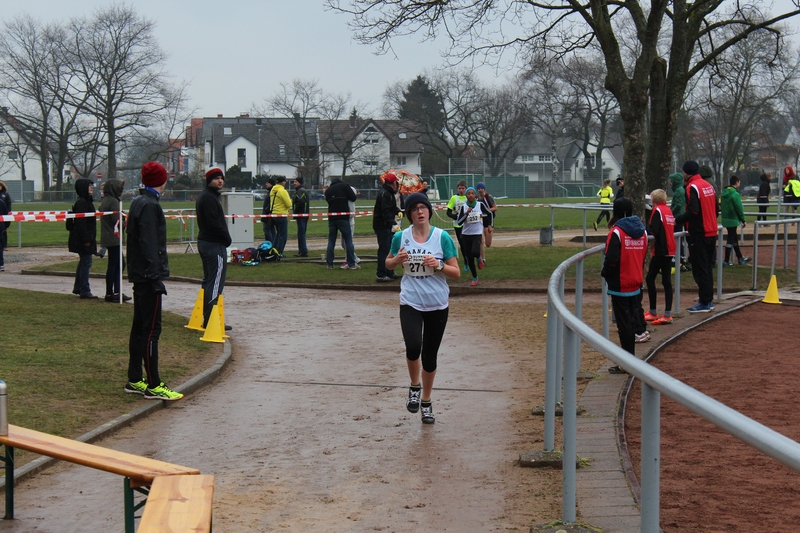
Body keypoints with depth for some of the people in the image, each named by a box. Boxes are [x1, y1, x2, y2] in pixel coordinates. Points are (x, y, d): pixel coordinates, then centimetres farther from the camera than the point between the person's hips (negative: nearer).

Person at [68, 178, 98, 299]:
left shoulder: (86, 201, 15)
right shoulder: (82, 202, -17)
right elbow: (80, 222, -22)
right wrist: (86, 239, -23)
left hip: (84, 238, 11)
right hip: (83, 238, -11)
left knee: (83, 262, 18)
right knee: (86, 263, -7)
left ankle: (78, 288, 28)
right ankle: (84, 291, -4)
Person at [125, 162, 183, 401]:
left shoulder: (138, 202, 15)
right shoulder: (149, 205, -15)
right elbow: (149, 245, -20)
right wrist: (156, 277, -21)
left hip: (139, 275, 10)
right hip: (148, 275, -10)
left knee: (140, 327, 14)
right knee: (151, 329, -8)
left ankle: (134, 380, 20)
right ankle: (153, 386, -7)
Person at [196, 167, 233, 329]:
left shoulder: (204, 196, 18)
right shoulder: (209, 198, -15)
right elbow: (215, 223, -22)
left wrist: (225, 237, 12)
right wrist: (227, 238, -11)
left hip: (205, 242, 11)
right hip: (214, 244, -11)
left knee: (209, 280, 15)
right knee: (215, 282, -9)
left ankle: (207, 318, 20)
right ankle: (210, 320, -9)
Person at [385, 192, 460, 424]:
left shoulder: (442, 237, -5)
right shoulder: (401, 237, -1)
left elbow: (456, 272, -2)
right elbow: (388, 264, 15)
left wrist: (438, 265, -21)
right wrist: (397, 260, -8)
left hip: (437, 305, 0)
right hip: (410, 303, 0)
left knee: (430, 356, 9)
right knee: (413, 347, -23)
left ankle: (426, 402, 29)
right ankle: (415, 387, 6)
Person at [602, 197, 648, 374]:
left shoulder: (616, 232, -16)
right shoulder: (642, 231, 8)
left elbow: (611, 259, -20)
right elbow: (643, 256, 13)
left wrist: (605, 273, -3)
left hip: (620, 285, -7)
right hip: (636, 285, 7)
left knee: (624, 324, -3)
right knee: (631, 322, 15)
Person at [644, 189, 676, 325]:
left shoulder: (657, 210, -9)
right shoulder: (669, 210, 13)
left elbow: (654, 231, -20)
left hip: (660, 250, -7)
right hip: (670, 250, 7)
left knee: (650, 278, 1)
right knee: (667, 281, 6)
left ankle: (653, 313, 2)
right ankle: (668, 315, 4)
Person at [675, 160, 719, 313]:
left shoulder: (692, 187, -14)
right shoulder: (708, 186, 12)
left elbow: (693, 211, -24)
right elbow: (716, 209, 15)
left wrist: (677, 220, -15)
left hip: (699, 234, -9)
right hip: (712, 233, 9)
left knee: (699, 269, -4)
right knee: (707, 268, 16)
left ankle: (704, 303, -3)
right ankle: (709, 300, 21)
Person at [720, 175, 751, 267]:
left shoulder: (724, 193, 8)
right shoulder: (735, 194, -17)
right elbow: (739, 208, -15)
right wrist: (743, 220, -6)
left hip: (725, 219, 9)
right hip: (733, 220, -9)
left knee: (734, 238, 17)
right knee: (731, 239, -2)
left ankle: (740, 258, 26)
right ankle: (726, 261, -1)